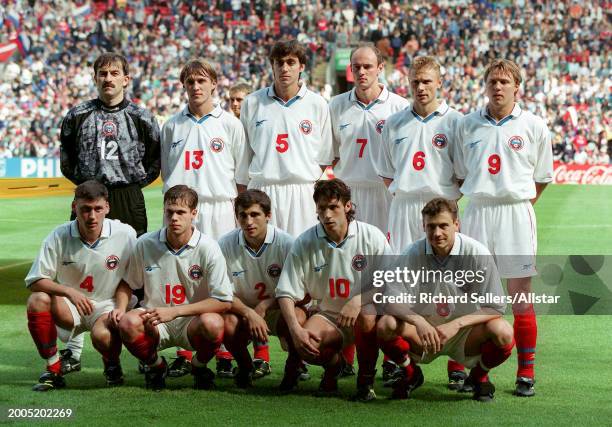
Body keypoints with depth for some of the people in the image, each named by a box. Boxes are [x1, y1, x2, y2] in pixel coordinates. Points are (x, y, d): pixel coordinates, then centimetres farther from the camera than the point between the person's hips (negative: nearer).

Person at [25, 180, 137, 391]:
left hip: (107, 305, -1)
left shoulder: (125, 234, -12)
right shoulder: (59, 237, -13)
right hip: (69, 304, 1)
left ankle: (112, 364, 7)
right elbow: (35, 281, -14)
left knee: (103, 335, -35)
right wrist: (69, 291, -29)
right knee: (37, 300, -29)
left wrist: (121, 308, -15)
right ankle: (53, 370, -13)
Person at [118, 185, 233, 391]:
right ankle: (155, 365, 2)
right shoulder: (145, 244, -3)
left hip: (192, 322, -1)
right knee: (128, 324, -32)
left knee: (212, 324, -35)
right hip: (154, 322, 1)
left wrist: (174, 312, -19)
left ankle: (199, 366, 1)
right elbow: (128, 284, 14)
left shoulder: (207, 248, -10)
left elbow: (223, 302, -14)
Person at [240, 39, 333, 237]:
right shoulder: (252, 102, 8)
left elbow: (324, 157, 10)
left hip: (302, 191, 0)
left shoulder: (317, 104, 6)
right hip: (261, 189, 1)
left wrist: (309, 182, 0)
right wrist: (242, 195, 8)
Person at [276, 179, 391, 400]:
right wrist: (295, 329, -23)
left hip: (364, 311, -1)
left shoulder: (371, 237, -8)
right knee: (304, 346, -28)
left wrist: (360, 299, -27)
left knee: (367, 316, -37)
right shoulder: (304, 243, -5)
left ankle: (366, 379, -10)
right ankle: (334, 363, 11)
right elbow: (286, 293, -5)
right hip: (327, 316, 1)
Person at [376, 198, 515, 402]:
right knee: (385, 325, -27)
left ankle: (479, 376, 4)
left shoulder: (477, 253, -13)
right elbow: (392, 301, -14)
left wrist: (456, 324, -28)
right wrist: (418, 321, -34)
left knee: (502, 332, -30)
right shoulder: (413, 254, -10)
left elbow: (495, 307, -14)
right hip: (424, 332, 1)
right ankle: (410, 374, 5)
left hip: (465, 333, -1)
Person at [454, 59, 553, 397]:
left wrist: (519, 201, 5)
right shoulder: (468, 125, 9)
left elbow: (542, 177, 11)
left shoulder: (533, 126, 3)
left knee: (521, 299, -2)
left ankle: (526, 375, 5)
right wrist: (482, 196, 8)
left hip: (516, 213, -2)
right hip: (476, 213, 2)